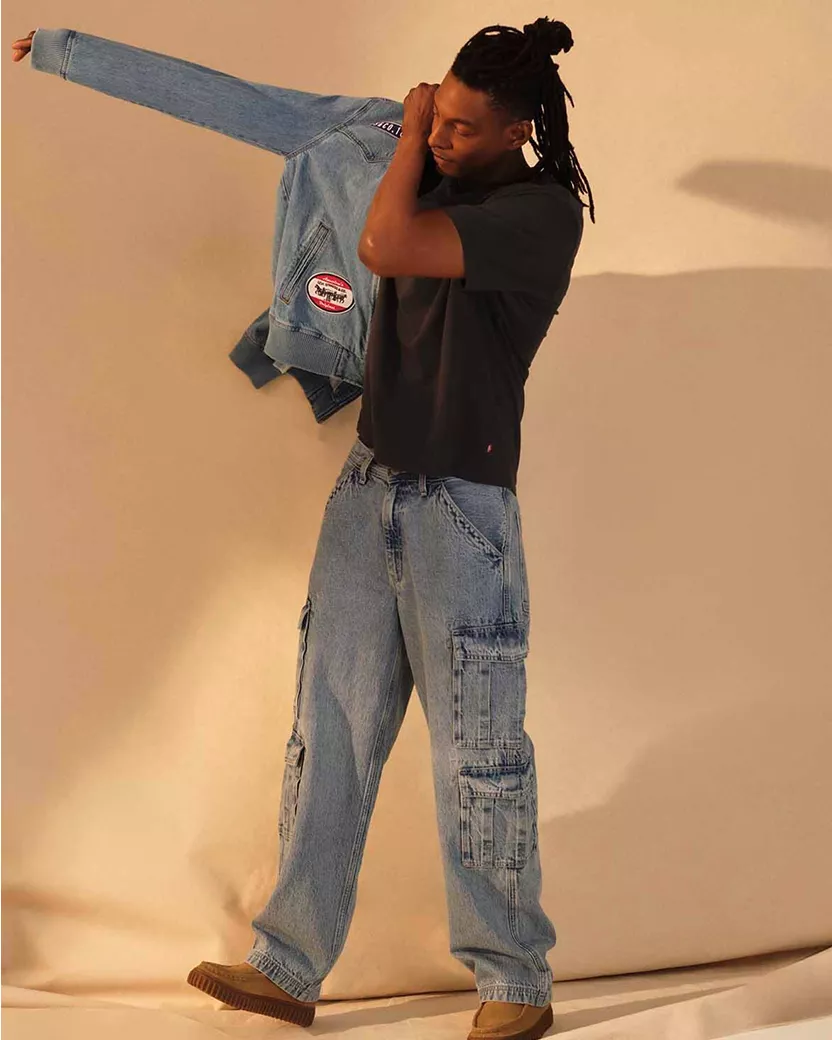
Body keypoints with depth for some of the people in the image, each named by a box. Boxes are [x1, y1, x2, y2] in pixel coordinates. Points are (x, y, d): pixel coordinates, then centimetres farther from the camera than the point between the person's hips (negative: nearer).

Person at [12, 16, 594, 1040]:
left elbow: (387, 247, -24)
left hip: (462, 508, -7)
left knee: (478, 756, -1)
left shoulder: (541, 213, -13)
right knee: (327, 732, 7)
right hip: (367, 490, 7)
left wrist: (412, 134, -10)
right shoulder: (433, 179, 10)